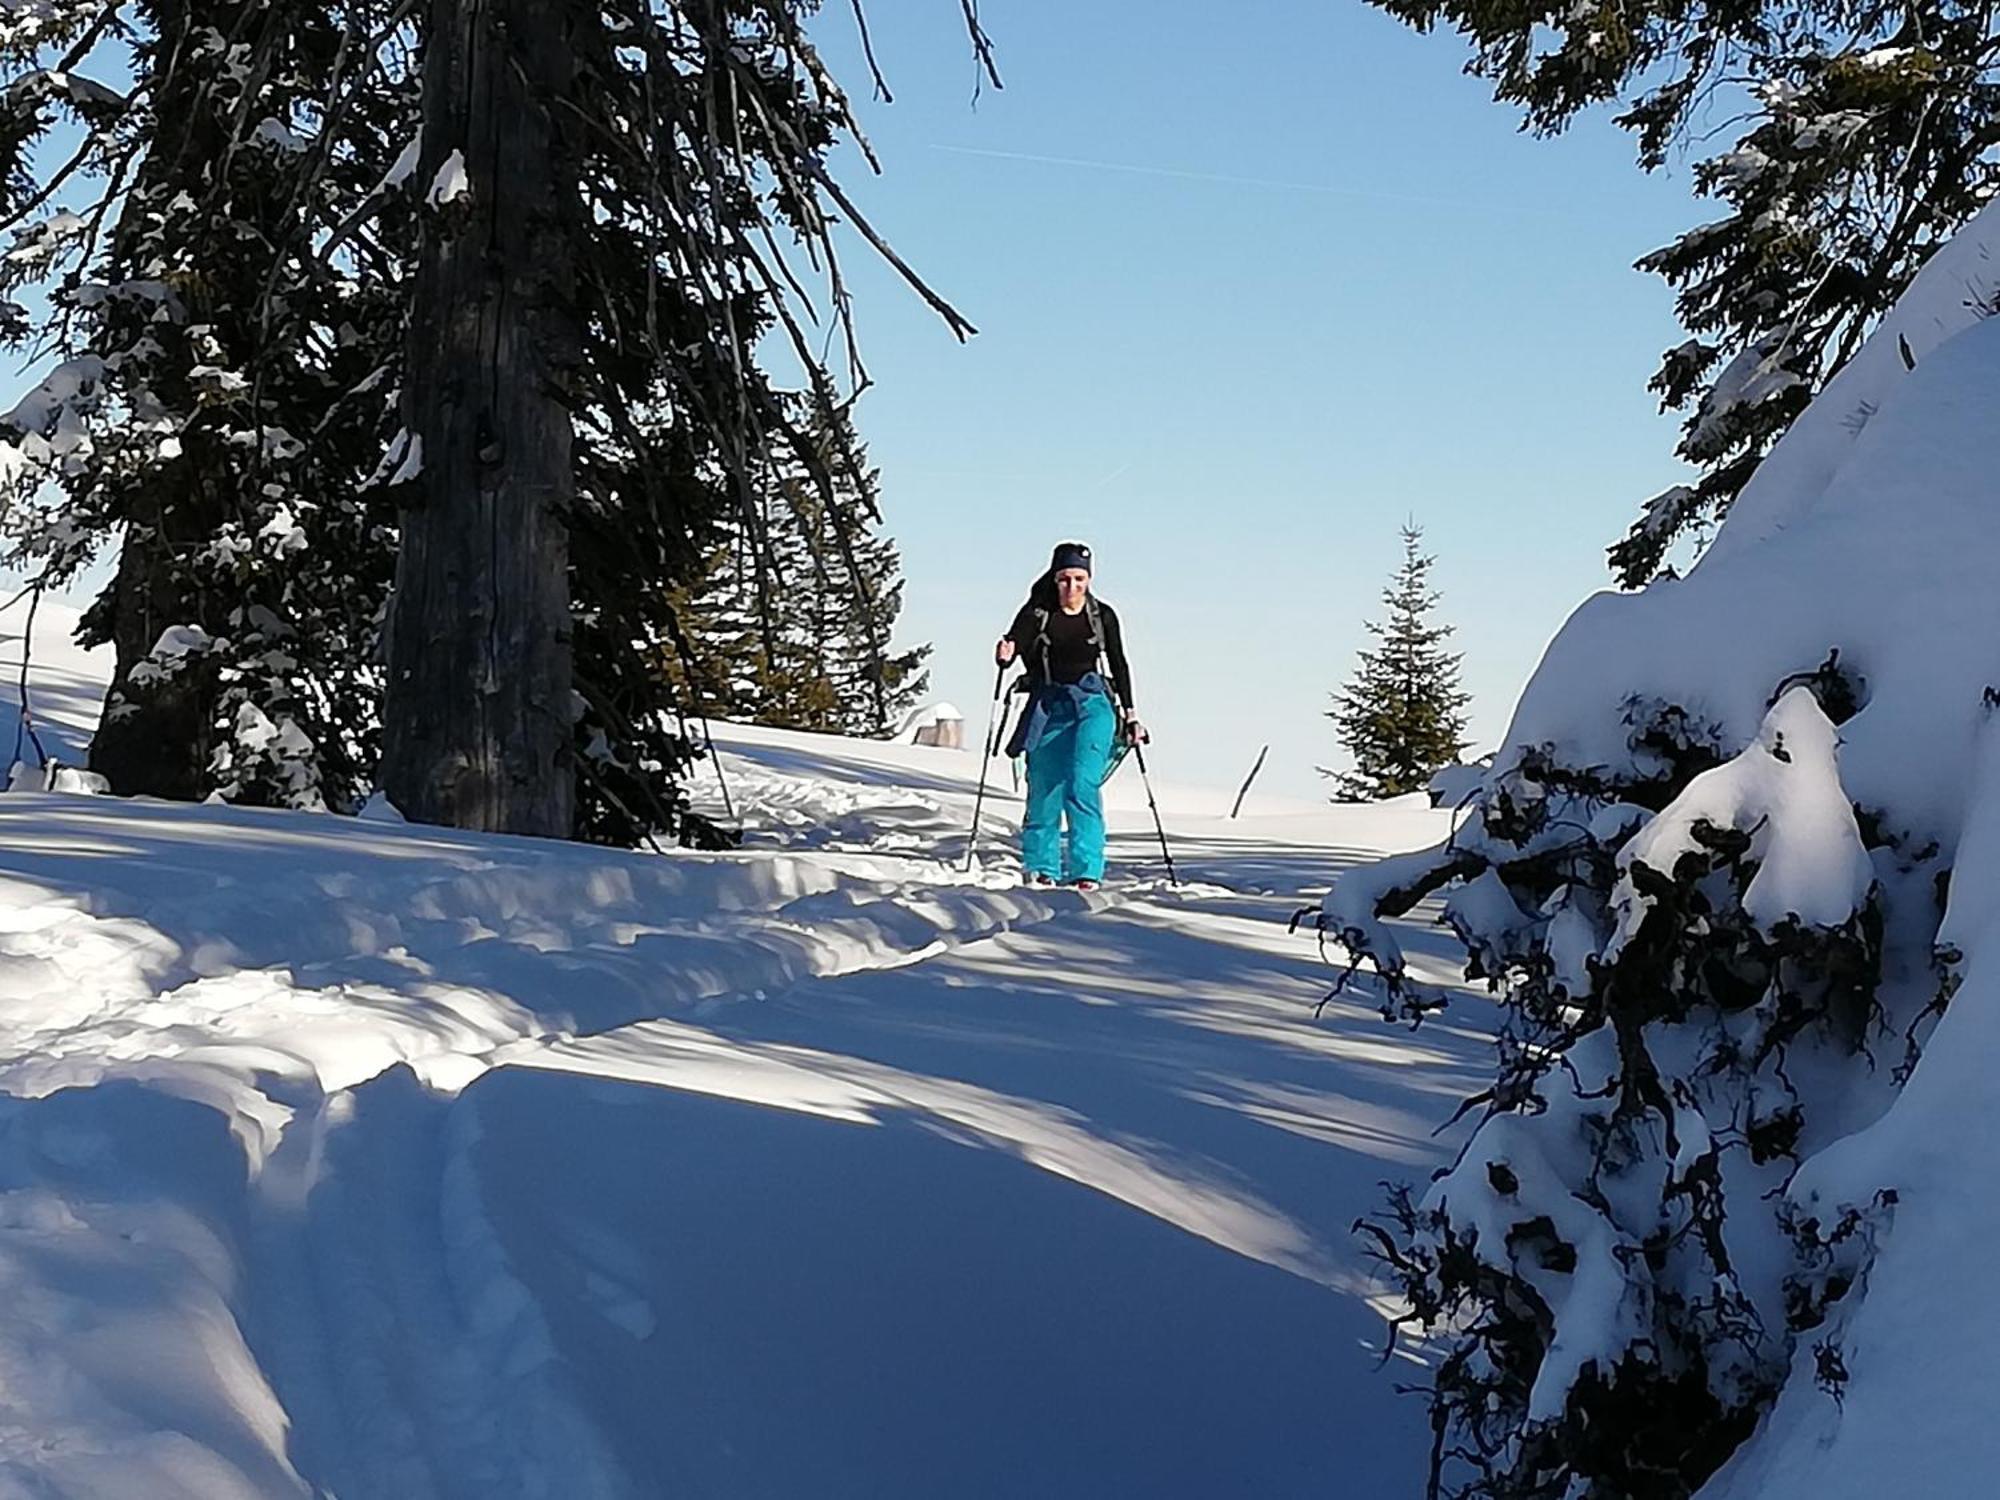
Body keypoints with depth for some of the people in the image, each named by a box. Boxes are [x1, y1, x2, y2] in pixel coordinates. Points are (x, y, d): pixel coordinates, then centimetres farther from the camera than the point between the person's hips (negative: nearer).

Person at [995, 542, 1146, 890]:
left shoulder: (1102, 615, 4)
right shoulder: (1038, 612, 0)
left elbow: (1118, 665, 13)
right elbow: (1013, 643, -11)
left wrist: (1130, 715, 13)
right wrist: (1004, 654, -35)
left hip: (1093, 704, -1)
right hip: (1048, 707, 1)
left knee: (1082, 785, -18)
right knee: (1044, 791, 2)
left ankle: (1086, 871, -20)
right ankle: (1040, 869, 18)